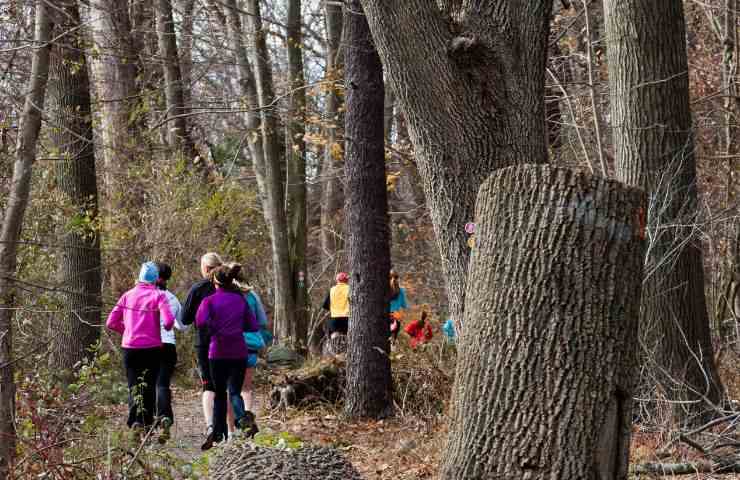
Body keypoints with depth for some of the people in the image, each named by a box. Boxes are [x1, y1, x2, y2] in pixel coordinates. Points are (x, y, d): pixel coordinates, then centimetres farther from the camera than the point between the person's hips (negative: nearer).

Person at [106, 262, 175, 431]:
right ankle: (147, 422, 15)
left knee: (133, 386, 7)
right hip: (152, 348, -2)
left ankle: (135, 420, -15)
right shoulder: (158, 296, -5)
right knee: (149, 386, 13)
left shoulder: (127, 295, 5)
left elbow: (111, 322, 3)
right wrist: (167, 328, 5)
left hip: (130, 347, 2)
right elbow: (168, 321, -18)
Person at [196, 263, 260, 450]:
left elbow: (200, 322, -20)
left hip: (218, 352, -2)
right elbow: (254, 326, 6)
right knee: (235, 391, 5)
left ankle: (218, 433, 12)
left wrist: (214, 327, -1)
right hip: (239, 352, 2)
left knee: (220, 393, 12)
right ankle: (243, 417, -25)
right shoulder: (241, 300, 7)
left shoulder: (209, 301, -3)